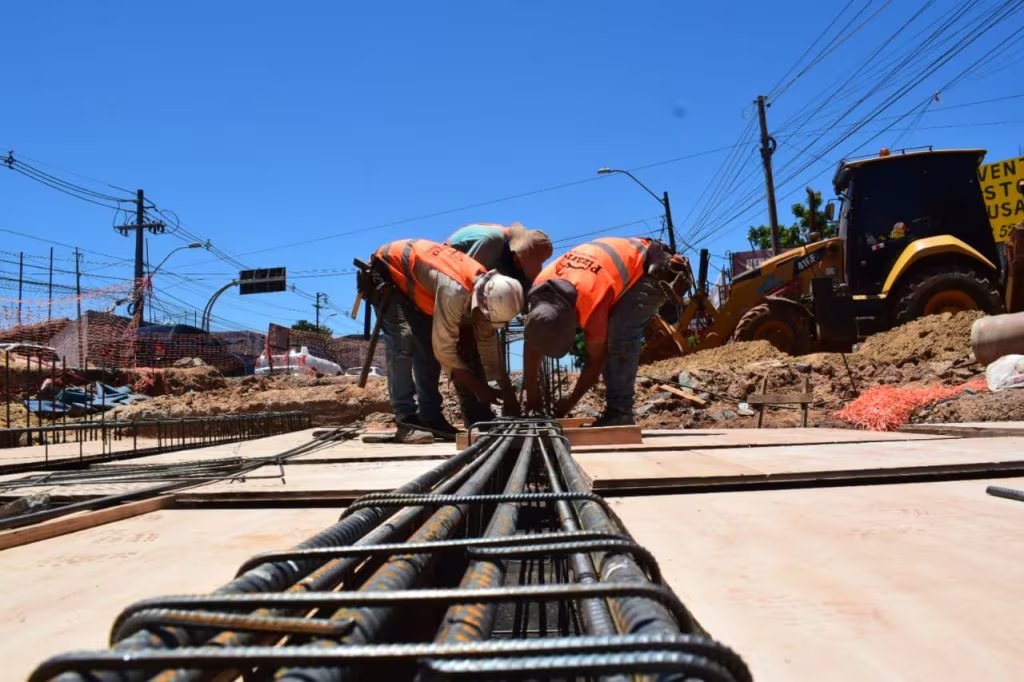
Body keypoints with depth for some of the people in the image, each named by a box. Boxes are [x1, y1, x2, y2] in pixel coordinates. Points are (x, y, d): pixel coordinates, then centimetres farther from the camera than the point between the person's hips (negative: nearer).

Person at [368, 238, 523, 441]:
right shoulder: (455, 291, -40)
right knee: (403, 343, -22)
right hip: (388, 270, -8)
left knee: (428, 347, 0)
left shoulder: (486, 290, -15)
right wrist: (479, 388, -22)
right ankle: (407, 420, -21)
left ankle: (429, 418, 2)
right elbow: (444, 350, -33)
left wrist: (509, 396, -8)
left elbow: (489, 345, -7)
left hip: (416, 286, 8)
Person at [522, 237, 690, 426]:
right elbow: (532, 345, -8)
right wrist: (532, 396, -8)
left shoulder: (591, 303, -39)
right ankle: (618, 409, 8)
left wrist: (570, 402, -12)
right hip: (625, 262, 8)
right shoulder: (540, 288, -20)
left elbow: (595, 360, -23)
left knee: (619, 336, -25)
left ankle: (620, 412, -20)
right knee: (606, 339, 0)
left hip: (650, 268, -8)